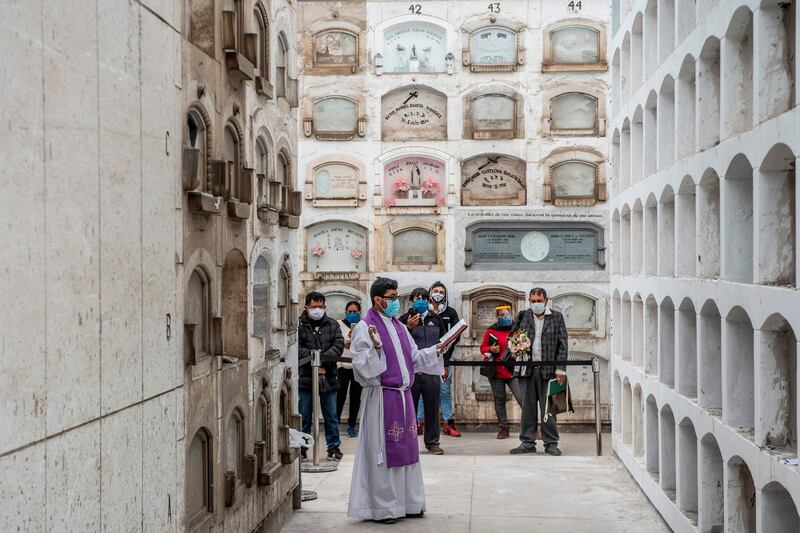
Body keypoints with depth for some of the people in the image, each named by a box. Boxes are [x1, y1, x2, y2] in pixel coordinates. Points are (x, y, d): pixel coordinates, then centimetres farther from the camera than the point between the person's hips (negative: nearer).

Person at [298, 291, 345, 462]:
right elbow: (297, 348, -13)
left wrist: (323, 358, -17)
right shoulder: (299, 325, -1)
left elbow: (339, 344, -5)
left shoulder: (332, 325, 8)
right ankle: (301, 449, 15)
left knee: (331, 416, 10)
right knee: (304, 417, 6)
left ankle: (333, 447, 21)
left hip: (328, 377, 2)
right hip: (305, 377, -2)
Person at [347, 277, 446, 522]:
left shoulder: (399, 327, 14)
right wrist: (376, 347, -30)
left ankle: (407, 503, 22)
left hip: (403, 396, 8)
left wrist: (434, 351, 3)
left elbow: (414, 359, 15)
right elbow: (362, 367, -16)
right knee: (382, 450, -2)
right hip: (381, 398, -7)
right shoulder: (364, 328, -9)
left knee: (405, 448, 12)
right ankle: (381, 508, 6)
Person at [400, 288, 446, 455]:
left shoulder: (435, 319, 14)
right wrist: (408, 327, -17)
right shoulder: (404, 319, 2)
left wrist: (442, 364, 15)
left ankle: (432, 442, 15)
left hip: (432, 370, 3)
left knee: (432, 409, 6)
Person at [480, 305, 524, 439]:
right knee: (499, 400, 9)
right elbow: (483, 347, 12)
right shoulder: (491, 331, 5)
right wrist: (490, 350, -9)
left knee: (522, 398, -11)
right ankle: (503, 428, 18)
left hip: (513, 371, -2)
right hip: (496, 372, 2)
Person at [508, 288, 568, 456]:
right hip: (526, 369, 2)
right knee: (527, 407, 5)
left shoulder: (556, 317, 5)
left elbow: (562, 345, 2)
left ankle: (551, 443, 9)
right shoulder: (523, 316, 10)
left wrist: (560, 369, -5)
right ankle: (527, 443, 12)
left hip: (548, 369, -2)